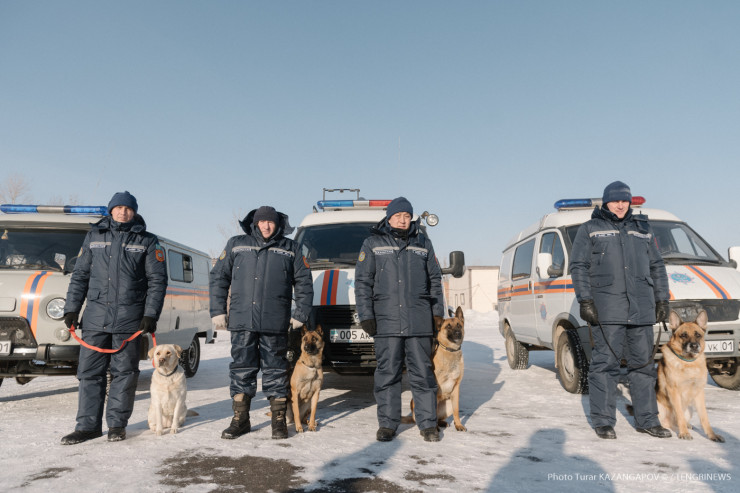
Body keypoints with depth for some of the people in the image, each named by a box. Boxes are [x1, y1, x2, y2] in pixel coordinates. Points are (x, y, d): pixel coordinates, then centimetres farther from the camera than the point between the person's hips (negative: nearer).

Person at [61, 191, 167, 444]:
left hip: (129, 319, -2)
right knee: (89, 371, 5)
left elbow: (157, 280, 1)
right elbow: (79, 275, 15)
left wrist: (150, 315, -7)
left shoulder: (147, 241, 5)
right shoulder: (94, 237, 13)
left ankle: (117, 423, 16)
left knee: (124, 372, 4)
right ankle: (88, 425, 16)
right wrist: (71, 309, 7)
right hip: (95, 317, 3)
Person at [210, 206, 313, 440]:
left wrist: (300, 314, 3)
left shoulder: (290, 249, 11)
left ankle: (279, 421, 14)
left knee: (275, 370, 4)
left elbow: (304, 283, 11)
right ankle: (240, 420, 17)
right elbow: (218, 278, 12)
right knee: (241, 370, 5)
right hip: (241, 321, 1)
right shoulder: (236, 245, 13)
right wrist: (218, 311, 5)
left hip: (275, 324, -1)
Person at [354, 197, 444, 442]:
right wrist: (366, 316, -3)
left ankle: (428, 423, 14)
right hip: (386, 321, -1)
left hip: (419, 321, 1)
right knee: (387, 374, 4)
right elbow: (362, 281, 5)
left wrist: (438, 313, 9)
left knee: (422, 373, 4)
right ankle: (387, 424, 15)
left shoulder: (423, 244, 14)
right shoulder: (373, 244, 8)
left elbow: (435, 281, 16)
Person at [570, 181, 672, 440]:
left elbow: (657, 267, 21)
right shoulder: (589, 229, 6)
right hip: (606, 309, -4)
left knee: (643, 362, 8)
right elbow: (578, 267, 0)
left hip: (640, 309, 4)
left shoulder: (642, 230, 19)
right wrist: (585, 300, -10)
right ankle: (603, 421, 4)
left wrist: (662, 300, 13)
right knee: (605, 362, -4)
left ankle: (647, 420, 18)